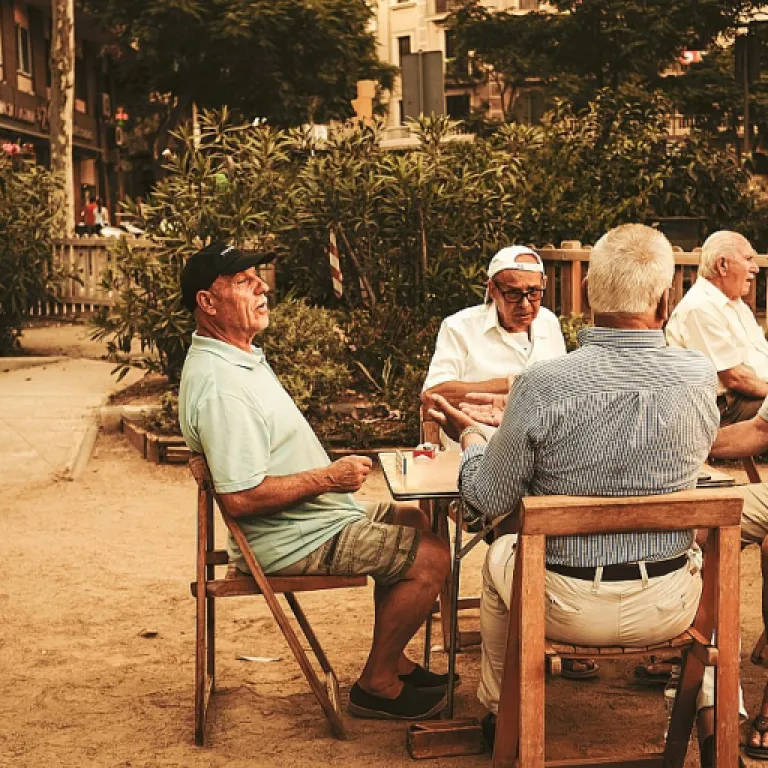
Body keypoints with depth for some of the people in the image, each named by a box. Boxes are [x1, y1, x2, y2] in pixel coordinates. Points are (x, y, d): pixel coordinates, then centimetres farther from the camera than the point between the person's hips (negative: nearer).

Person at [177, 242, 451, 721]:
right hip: (295, 542, -11)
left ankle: (392, 662, 27)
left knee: (416, 522, 22)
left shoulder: (242, 354, 9)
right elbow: (241, 498, -32)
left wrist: (332, 474, 11)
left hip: (317, 516, 11)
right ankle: (377, 686, 5)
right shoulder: (220, 385, -27)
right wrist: (328, 478, -22)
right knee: (430, 557, -10)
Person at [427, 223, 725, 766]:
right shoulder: (701, 376, -14)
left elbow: (490, 500, -10)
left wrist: (469, 435, 9)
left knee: (499, 558, 32)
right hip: (667, 606, 2)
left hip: (570, 605, -1)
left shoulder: (542, 386, -23)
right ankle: (716, 724, 39)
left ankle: (499, 716, 48)